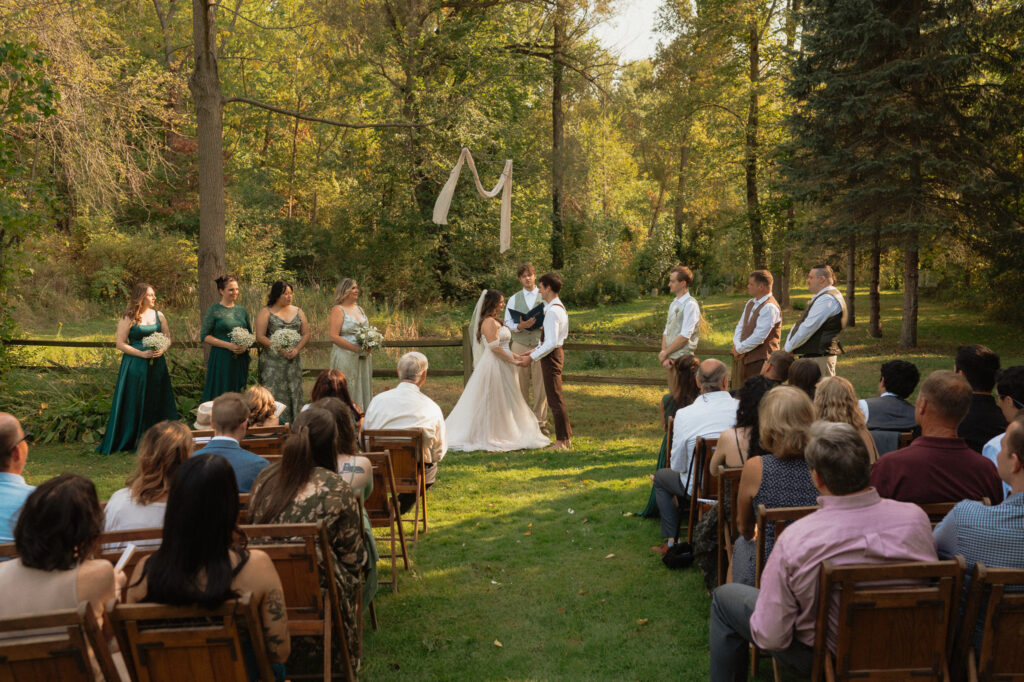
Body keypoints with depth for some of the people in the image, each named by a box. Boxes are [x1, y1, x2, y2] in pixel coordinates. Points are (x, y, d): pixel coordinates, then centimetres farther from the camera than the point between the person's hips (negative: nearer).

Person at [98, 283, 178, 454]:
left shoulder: (158, 315, 9)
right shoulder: (128, 318, -4)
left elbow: (168, 338, 13)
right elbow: (120, 344, -6)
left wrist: (162, 350, -8)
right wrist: (142, 353, -16)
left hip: (157, 365, 4)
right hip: (135, 366, -4)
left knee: (157, 402, 5)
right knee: (136, 403, -1)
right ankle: (133, 441, 9)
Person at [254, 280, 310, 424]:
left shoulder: (298, 312, 12)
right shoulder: (265, 312, 0)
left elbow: (306, 334, 9)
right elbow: (260, 337, -8)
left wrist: (296, 349, -10)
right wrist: (280, 349, -16)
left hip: (293, 360, 4)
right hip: (272, 361, -4)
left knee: (293, 391, 3)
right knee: (274, 392, -6)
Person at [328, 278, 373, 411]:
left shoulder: (359, 309, 15)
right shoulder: (338, 310, -6)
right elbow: (334, 337, -14)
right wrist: (357, 349, -17)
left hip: (363, 357, 7)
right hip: (346, 357, -7)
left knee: (363, 389, 7)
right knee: (347, 391, -5)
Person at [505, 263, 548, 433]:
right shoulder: (514, 299, 10)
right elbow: (507, 322, 5)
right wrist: (520, 326, -15)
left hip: (539, 344, -1)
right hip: (520, 345, 1)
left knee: (540, 384, -2)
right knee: (521, 385, 3)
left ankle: (540, 421, 6)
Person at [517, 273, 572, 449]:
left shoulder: (552, 311, -21)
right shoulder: (559, 307, 12)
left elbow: (551, 342, -26)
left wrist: (532, 357, -20)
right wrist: (534, 352, 16)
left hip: (551, 355, -11)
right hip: (555, 351, 11)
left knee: (555, 399, -3)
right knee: (555, 398, 18)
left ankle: (562, 441, 4)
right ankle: (566, 437, 26)